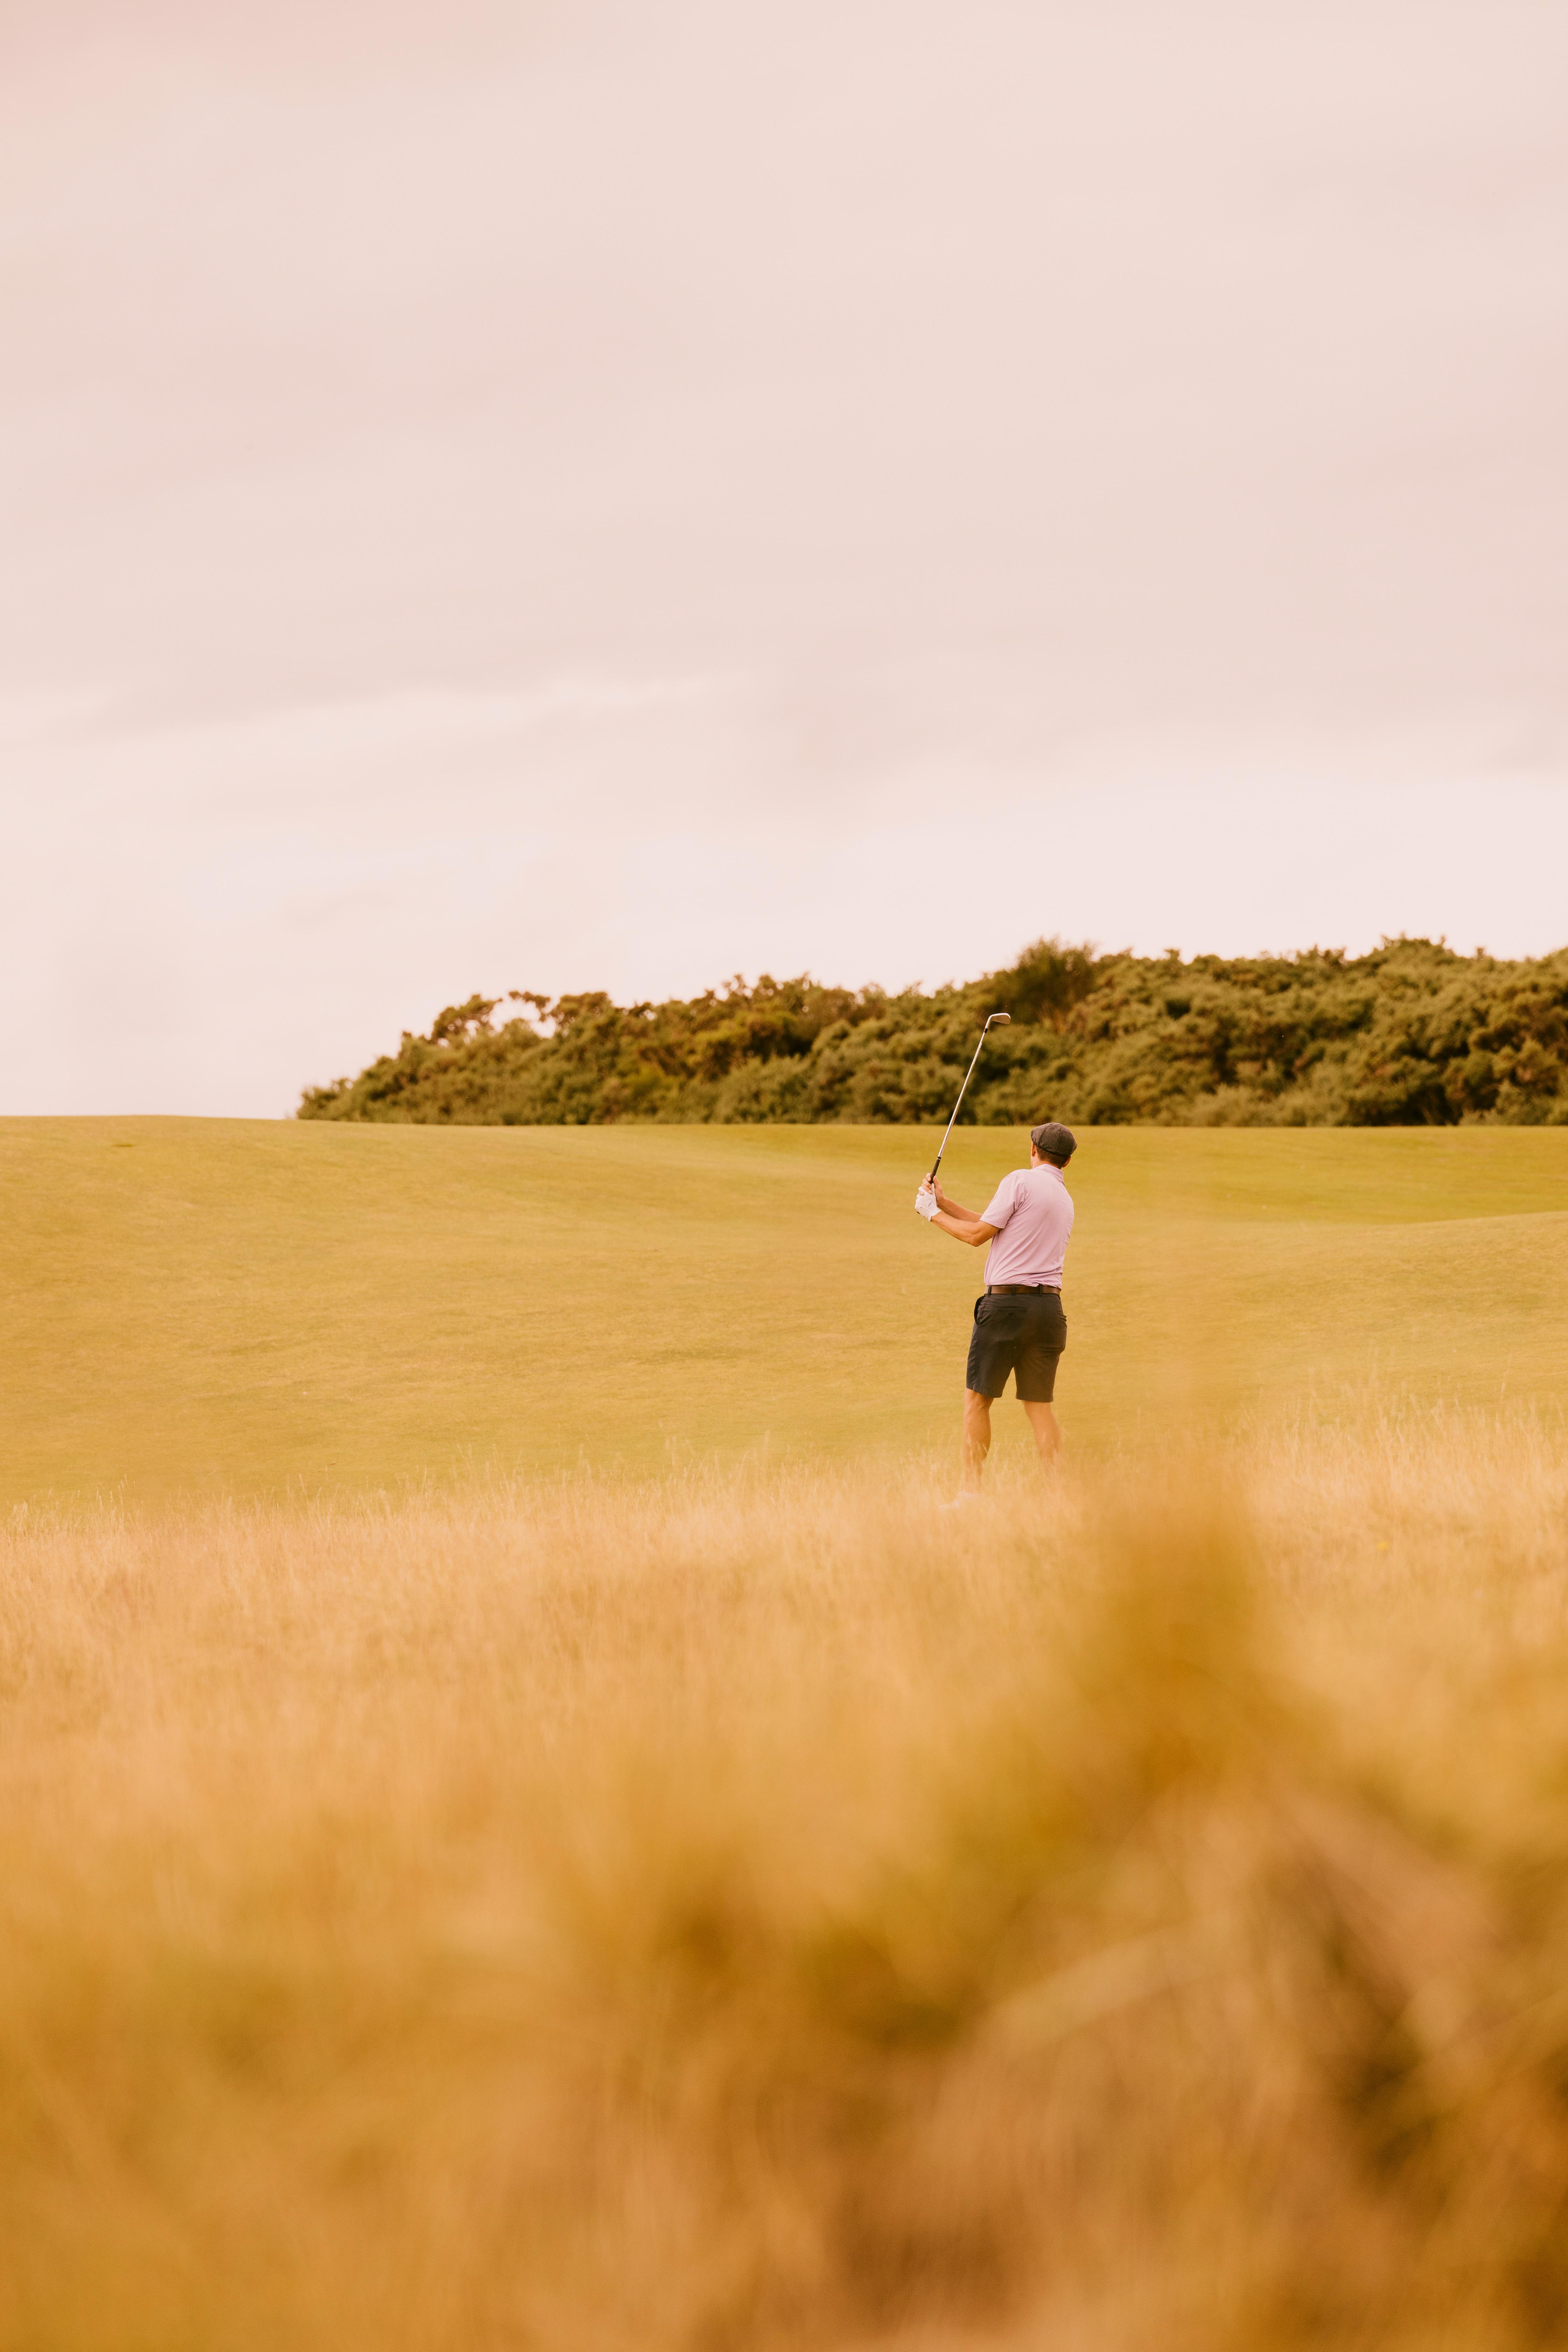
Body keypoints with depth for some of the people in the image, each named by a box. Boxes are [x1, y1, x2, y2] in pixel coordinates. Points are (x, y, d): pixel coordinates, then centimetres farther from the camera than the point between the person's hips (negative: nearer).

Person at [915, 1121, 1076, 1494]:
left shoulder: (1021, 1181, -6)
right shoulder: (1064, 1198, 19)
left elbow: (978, 1235, -5)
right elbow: (993, 1227, 22)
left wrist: (934, 1214, 8)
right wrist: (944, 1202, 22)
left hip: (1007, 1301, -7)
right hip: (1049, 1306, 7)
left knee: (977, 1399, 2)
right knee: (1040, 1404, 8)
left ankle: (971, 1491, -1)